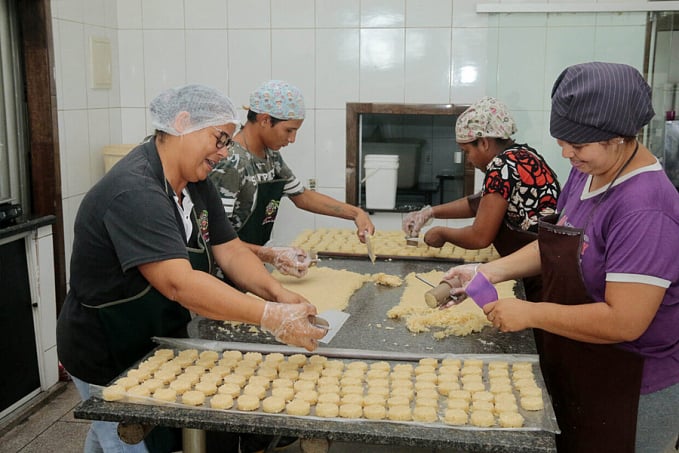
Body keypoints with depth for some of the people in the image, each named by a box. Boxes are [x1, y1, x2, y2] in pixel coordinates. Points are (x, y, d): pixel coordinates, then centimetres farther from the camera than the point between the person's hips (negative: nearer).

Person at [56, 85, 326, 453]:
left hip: (155, 347, 9)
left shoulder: (196, 182, 0)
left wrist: (277, 293, -18)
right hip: (109, 362, -9)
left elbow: (229, 250, -2)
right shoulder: (134, 192, -30)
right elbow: (179, 283, -39)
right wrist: (271, 317, -42)